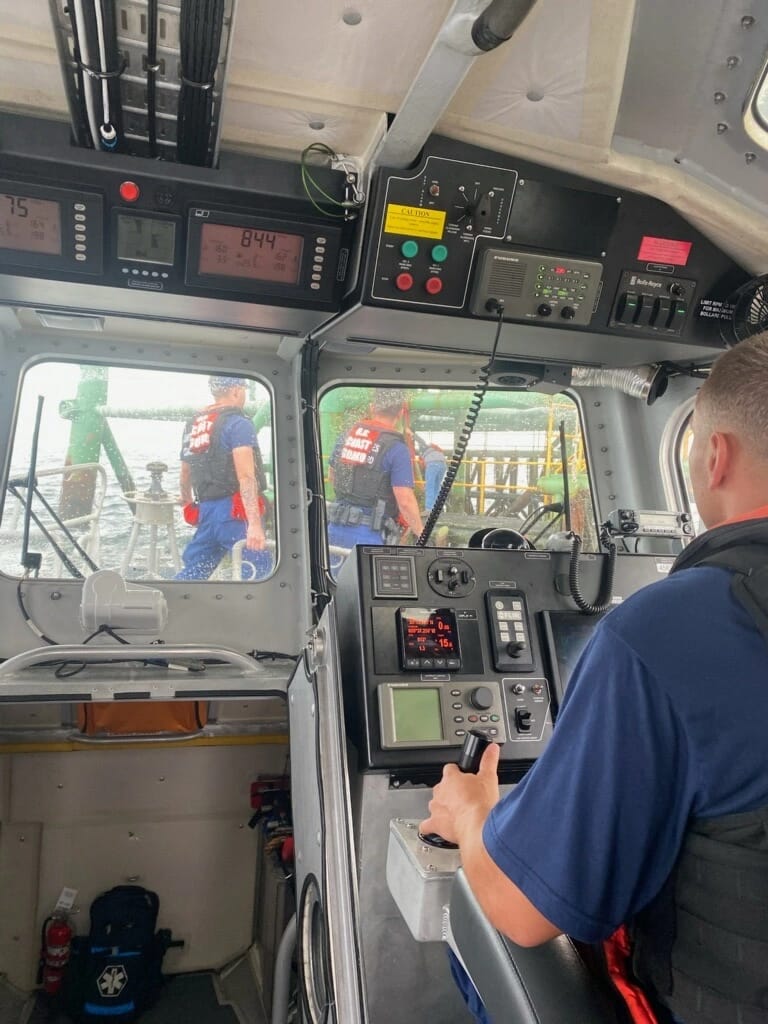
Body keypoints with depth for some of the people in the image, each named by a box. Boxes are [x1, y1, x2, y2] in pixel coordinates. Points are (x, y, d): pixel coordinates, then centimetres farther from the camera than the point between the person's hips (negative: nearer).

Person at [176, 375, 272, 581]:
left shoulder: (193, 425, 17)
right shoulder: (237, 423, -7)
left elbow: (185, 476, 24)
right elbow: (245, 476, -20)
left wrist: (189, 507, 40)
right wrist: (255, 524, -27)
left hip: (205, 511, 8)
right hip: (232, 511, -8)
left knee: (193, 571, 16)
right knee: (259, 568, -5)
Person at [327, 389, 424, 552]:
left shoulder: (345, 437, 7)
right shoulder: (396, 448, -13)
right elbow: (405, 500, -17)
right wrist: (420, 532, -1)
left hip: (336, 528, 6)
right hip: (368, 534, -6)